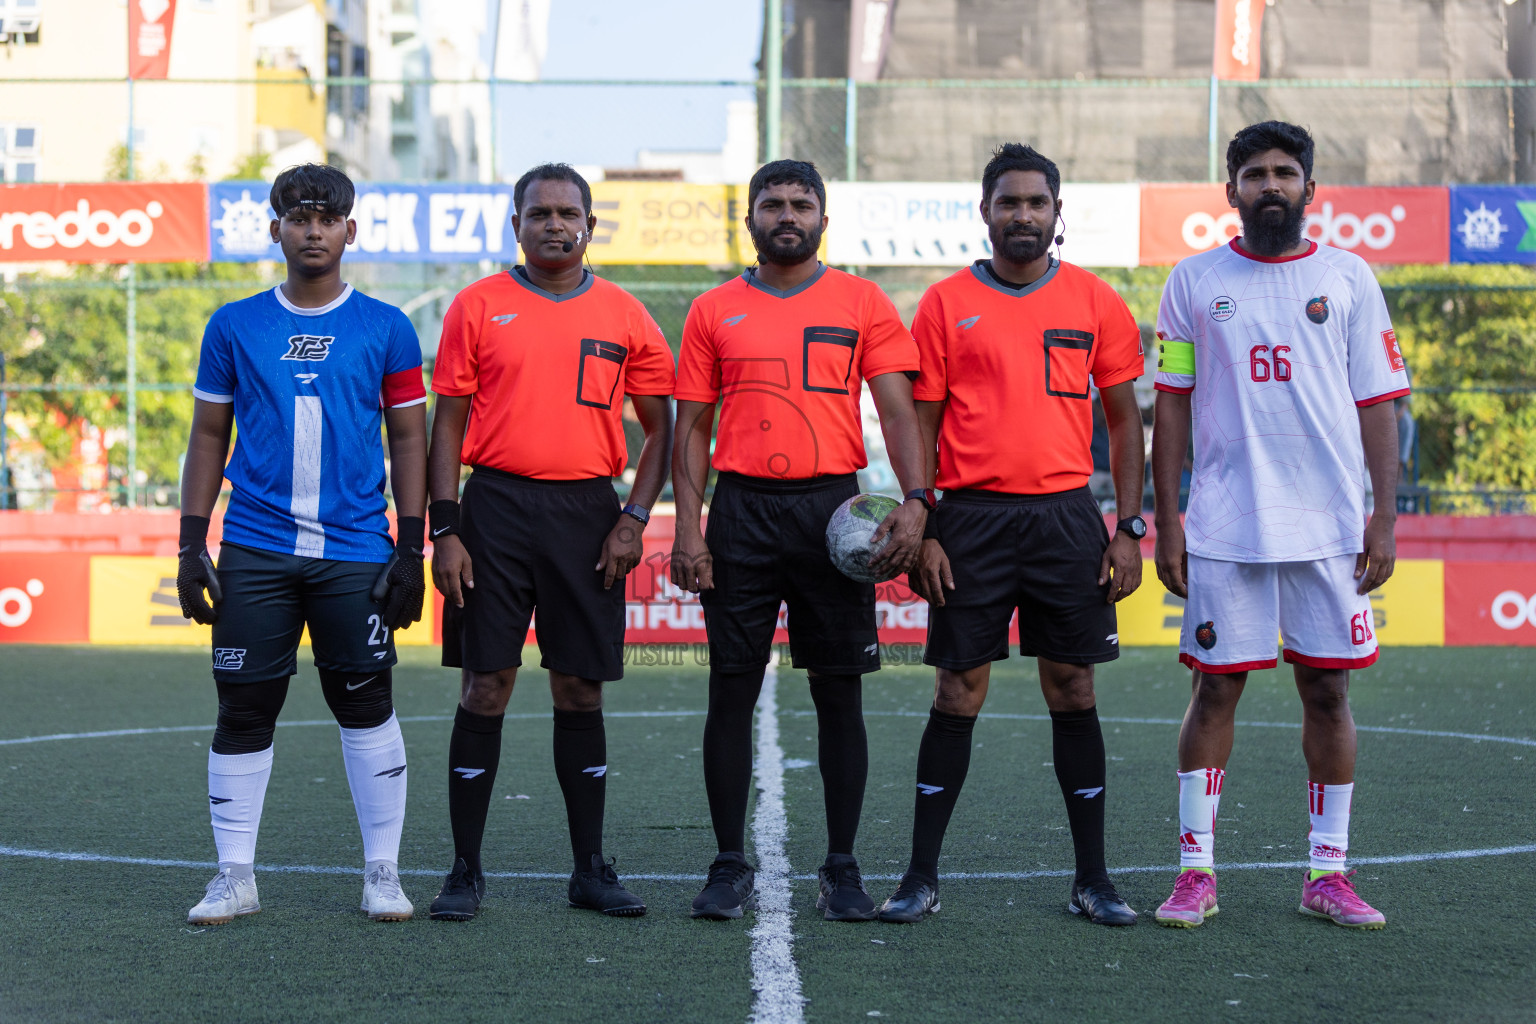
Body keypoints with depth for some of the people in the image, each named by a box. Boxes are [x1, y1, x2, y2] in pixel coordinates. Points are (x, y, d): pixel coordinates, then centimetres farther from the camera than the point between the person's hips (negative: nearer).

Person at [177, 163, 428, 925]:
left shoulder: (385, 329, 4)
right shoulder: (234, 327, 7)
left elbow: (408, 440, 6)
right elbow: (208, 437, 11)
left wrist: (412, 549, 0)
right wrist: (191, 546, 4)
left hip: (356, 554, -1)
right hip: (254, 550, 1)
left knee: (366, 706, 3)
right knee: (243, 711, 3)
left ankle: (383, 874, 13)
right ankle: (234, 877, 13)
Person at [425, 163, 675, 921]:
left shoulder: (624, 317, 6)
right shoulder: (477, 307, 3)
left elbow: (658, 427, 9)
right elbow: (448, 423, 3)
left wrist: (634, 518, -2)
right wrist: (445, 530, -5)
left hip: (588, 512, 1)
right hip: (497, 506, -1)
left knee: (581, 689, 6)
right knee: (485, 687, 0)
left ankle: (590, 868, 15)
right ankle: (466, 871, 8)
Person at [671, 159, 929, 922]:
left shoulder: (862, 305, 5)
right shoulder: (714, 313, 9)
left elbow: (898, 412, -1)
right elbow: (692, 429, 9)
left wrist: (914, 500, -16)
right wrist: (688, 528, -2)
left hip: (832, 508, -1)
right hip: (742, 510, 1)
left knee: (839, 692, 3)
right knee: (732, 689, 2)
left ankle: (842, 867, 12)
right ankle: (730, 864, 12)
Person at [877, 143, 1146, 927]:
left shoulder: (1095, 303, 6)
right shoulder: (946, 304, 4)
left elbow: (1123, 419, 9)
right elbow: (921, 423, 4)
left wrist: (1130, 526, 1)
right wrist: (919, 530, -4)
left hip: (1067, 516, 1)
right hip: (973, 517, -1)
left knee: (1073, 692, 5)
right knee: (957, 693, 1)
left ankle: (1092, 879, 13)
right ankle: (921, 876, 9)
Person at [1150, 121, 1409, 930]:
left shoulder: (1348, 279, 7)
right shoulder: (1195, 281, 6)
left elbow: (1376, 405, 6)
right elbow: (1171, 407, 7)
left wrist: (1384, 518, -1)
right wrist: (1165, 520, 1)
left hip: (1328, 527, 1)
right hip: (1223, 528, -1)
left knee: (1328, 691, 4)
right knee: (1215, 689, 1)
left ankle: (1328, 874, 13)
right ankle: (1195, 872, 9)